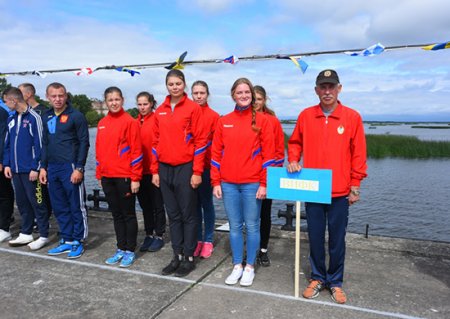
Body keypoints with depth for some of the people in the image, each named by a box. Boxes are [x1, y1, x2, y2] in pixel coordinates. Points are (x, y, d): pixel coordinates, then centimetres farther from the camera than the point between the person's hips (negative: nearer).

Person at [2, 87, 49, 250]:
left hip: (30, 170, -7)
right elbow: (7, 143, 17)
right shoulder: (11, 119, 12)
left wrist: (35, 168, -15)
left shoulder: (33, 117, -10)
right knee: (22, 202, 13)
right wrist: (6, 164, 9)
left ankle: (43, 236, 10)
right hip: (15, 169, 7)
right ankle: (26, 233, 25)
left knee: (36, 202, 0)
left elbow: (39, 144, -13)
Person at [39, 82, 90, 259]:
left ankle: (77, 242, 13)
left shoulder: (76, 116, -6)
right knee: (59, 207, 12)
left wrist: (79, 168, -14)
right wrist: (43, 167, 12)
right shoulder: (47, 117, 13)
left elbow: (84, 142, -9)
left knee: (76, 206, 2)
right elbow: (45, 143, 18)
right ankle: (66, 240, 23)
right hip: (53, 168, 7)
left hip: (70, 167, -6)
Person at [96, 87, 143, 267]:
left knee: (128, 214, 5)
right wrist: (99, 175, 14)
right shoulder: (102, 124, 11)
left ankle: (130, 251, 17)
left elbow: (136, 151, -10)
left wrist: (135, 178, -13)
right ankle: (121, 249, 25)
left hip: (125, 177, -6)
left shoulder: (129, 121, -8)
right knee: (117, 215, 14)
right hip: (107, 178, 6)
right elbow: (99, 150, 16)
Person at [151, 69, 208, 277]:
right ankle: (177, 256, 24)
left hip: (185, 168, -5)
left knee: (188, 215, 4)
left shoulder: (193, 108, -4)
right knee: (173, 215, 12)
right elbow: (156, 142, 13)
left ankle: (189, 257, 17)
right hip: (165, 170, 5)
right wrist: (155, 171, 9)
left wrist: (197, 172, -12)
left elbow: (200, 141, -8)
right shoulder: (160, 111, 11)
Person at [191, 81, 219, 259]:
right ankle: (197, 239, 24)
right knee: (194, 204, 12)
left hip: (206, 167, -3)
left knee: (206, 204, 8)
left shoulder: (214, 116, -4)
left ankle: (208, 241, 20)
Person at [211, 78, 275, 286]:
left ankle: (250, 267, 22)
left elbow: (268, 154, -3)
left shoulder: (261, 120, 0)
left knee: (252, 226, 6)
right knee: (235, 226, 10)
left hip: (252, 184, -2)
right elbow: (216, 153, 7)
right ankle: (237, 265, 25)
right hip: (228, 184, 3)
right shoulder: (224, 122, 7)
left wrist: (264, 183, -7)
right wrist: (216, 182, 2)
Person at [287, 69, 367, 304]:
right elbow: (295, 143, 13)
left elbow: (358, 154, -2)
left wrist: (355, 186, -3)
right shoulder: (306, 116, 2)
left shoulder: (352, 117, -3)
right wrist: (293, 160, -6)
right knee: (315, 237, 12)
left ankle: (335, 282, 27)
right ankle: (317, 278, 29)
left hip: (340, 192, -1)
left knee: (337, 239, 9)